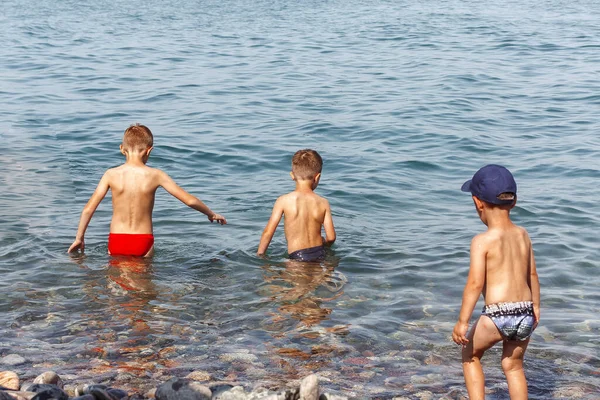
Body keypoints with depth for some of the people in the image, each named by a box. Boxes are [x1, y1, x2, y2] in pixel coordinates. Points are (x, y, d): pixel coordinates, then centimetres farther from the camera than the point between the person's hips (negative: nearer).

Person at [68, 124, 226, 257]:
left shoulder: (112, 174, -4)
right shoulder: (155, 175, -5)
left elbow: (88, 209, -1)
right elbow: (190, 200, 0)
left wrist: (79, 238, 12)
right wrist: (211, 214, 17)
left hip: (116, 241, 1)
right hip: (143, 243, -1)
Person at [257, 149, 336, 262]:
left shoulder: (284, 201, -5)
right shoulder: (323, 203, 1)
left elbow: (268, 232, -3)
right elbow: (331, 237, 3)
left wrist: (259, 255, 10)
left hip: (297, 257, -3)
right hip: (319, 254, 3)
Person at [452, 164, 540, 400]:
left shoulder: (482, 241, -11)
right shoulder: (523, 235, 9)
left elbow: (475, 283, -16)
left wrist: (462, 322, -12)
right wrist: (535, 306, 32)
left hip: (498, 315, -5)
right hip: (525, 314, 6)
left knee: (470, 355, 18)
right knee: (513, 366, 21)